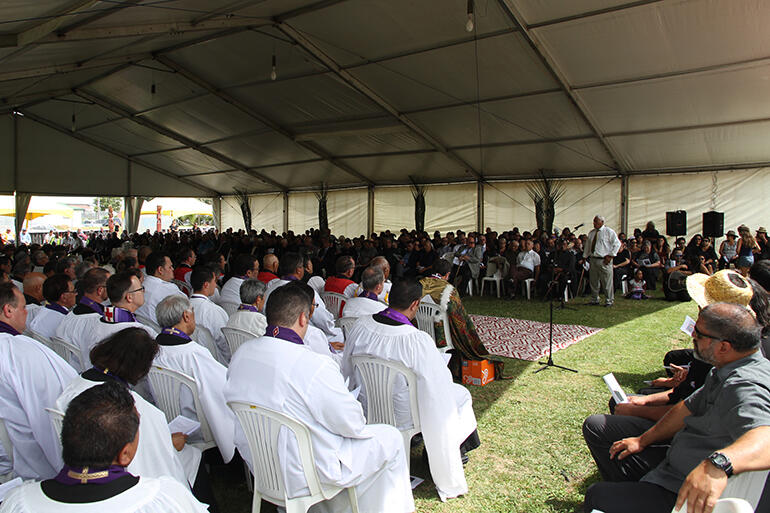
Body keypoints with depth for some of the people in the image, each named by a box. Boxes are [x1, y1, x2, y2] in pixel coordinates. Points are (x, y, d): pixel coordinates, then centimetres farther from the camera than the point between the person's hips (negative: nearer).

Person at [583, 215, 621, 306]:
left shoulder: (609, 231, -3)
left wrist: (610, 255, -11)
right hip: (592, 259, 6)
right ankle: (594, 299, 20)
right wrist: (585, 256, 14)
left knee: (607, 281, -3)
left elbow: (617, 244, -5)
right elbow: (587, 245, 22)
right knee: (593, 281, 9)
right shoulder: (591, 233, 15)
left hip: (604, 261, -6)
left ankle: (609, 300, 7)